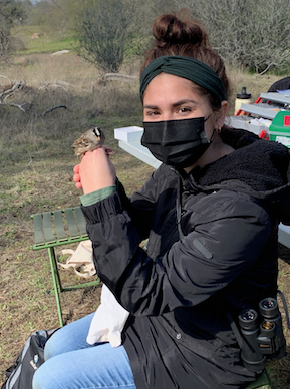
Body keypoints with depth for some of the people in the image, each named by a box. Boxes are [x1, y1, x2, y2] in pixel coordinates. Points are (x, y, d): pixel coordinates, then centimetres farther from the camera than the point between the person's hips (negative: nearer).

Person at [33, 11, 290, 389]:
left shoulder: (240, 211, -36)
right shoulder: (181, 165, -11)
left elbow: (145, 293, -33)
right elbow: (136, 222, 3)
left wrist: (102, 197, -36)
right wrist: (99, 187, -18)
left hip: (199, 357, -7)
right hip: (159, 310, 7)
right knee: (57, 346, 19)